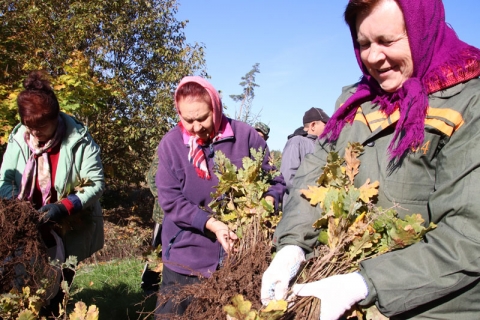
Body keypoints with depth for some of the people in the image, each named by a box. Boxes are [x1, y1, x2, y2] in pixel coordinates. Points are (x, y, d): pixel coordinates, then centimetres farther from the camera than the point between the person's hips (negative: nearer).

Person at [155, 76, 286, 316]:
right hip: (187, 256, 0)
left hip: (240, 252, 0)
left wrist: (268, 202, -21)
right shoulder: (171, 144, -6)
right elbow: (170, 200, -9)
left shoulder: (245, 135, -7)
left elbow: (276, 178, 0)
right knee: (173, 311, 12)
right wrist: (210, 223, -21)